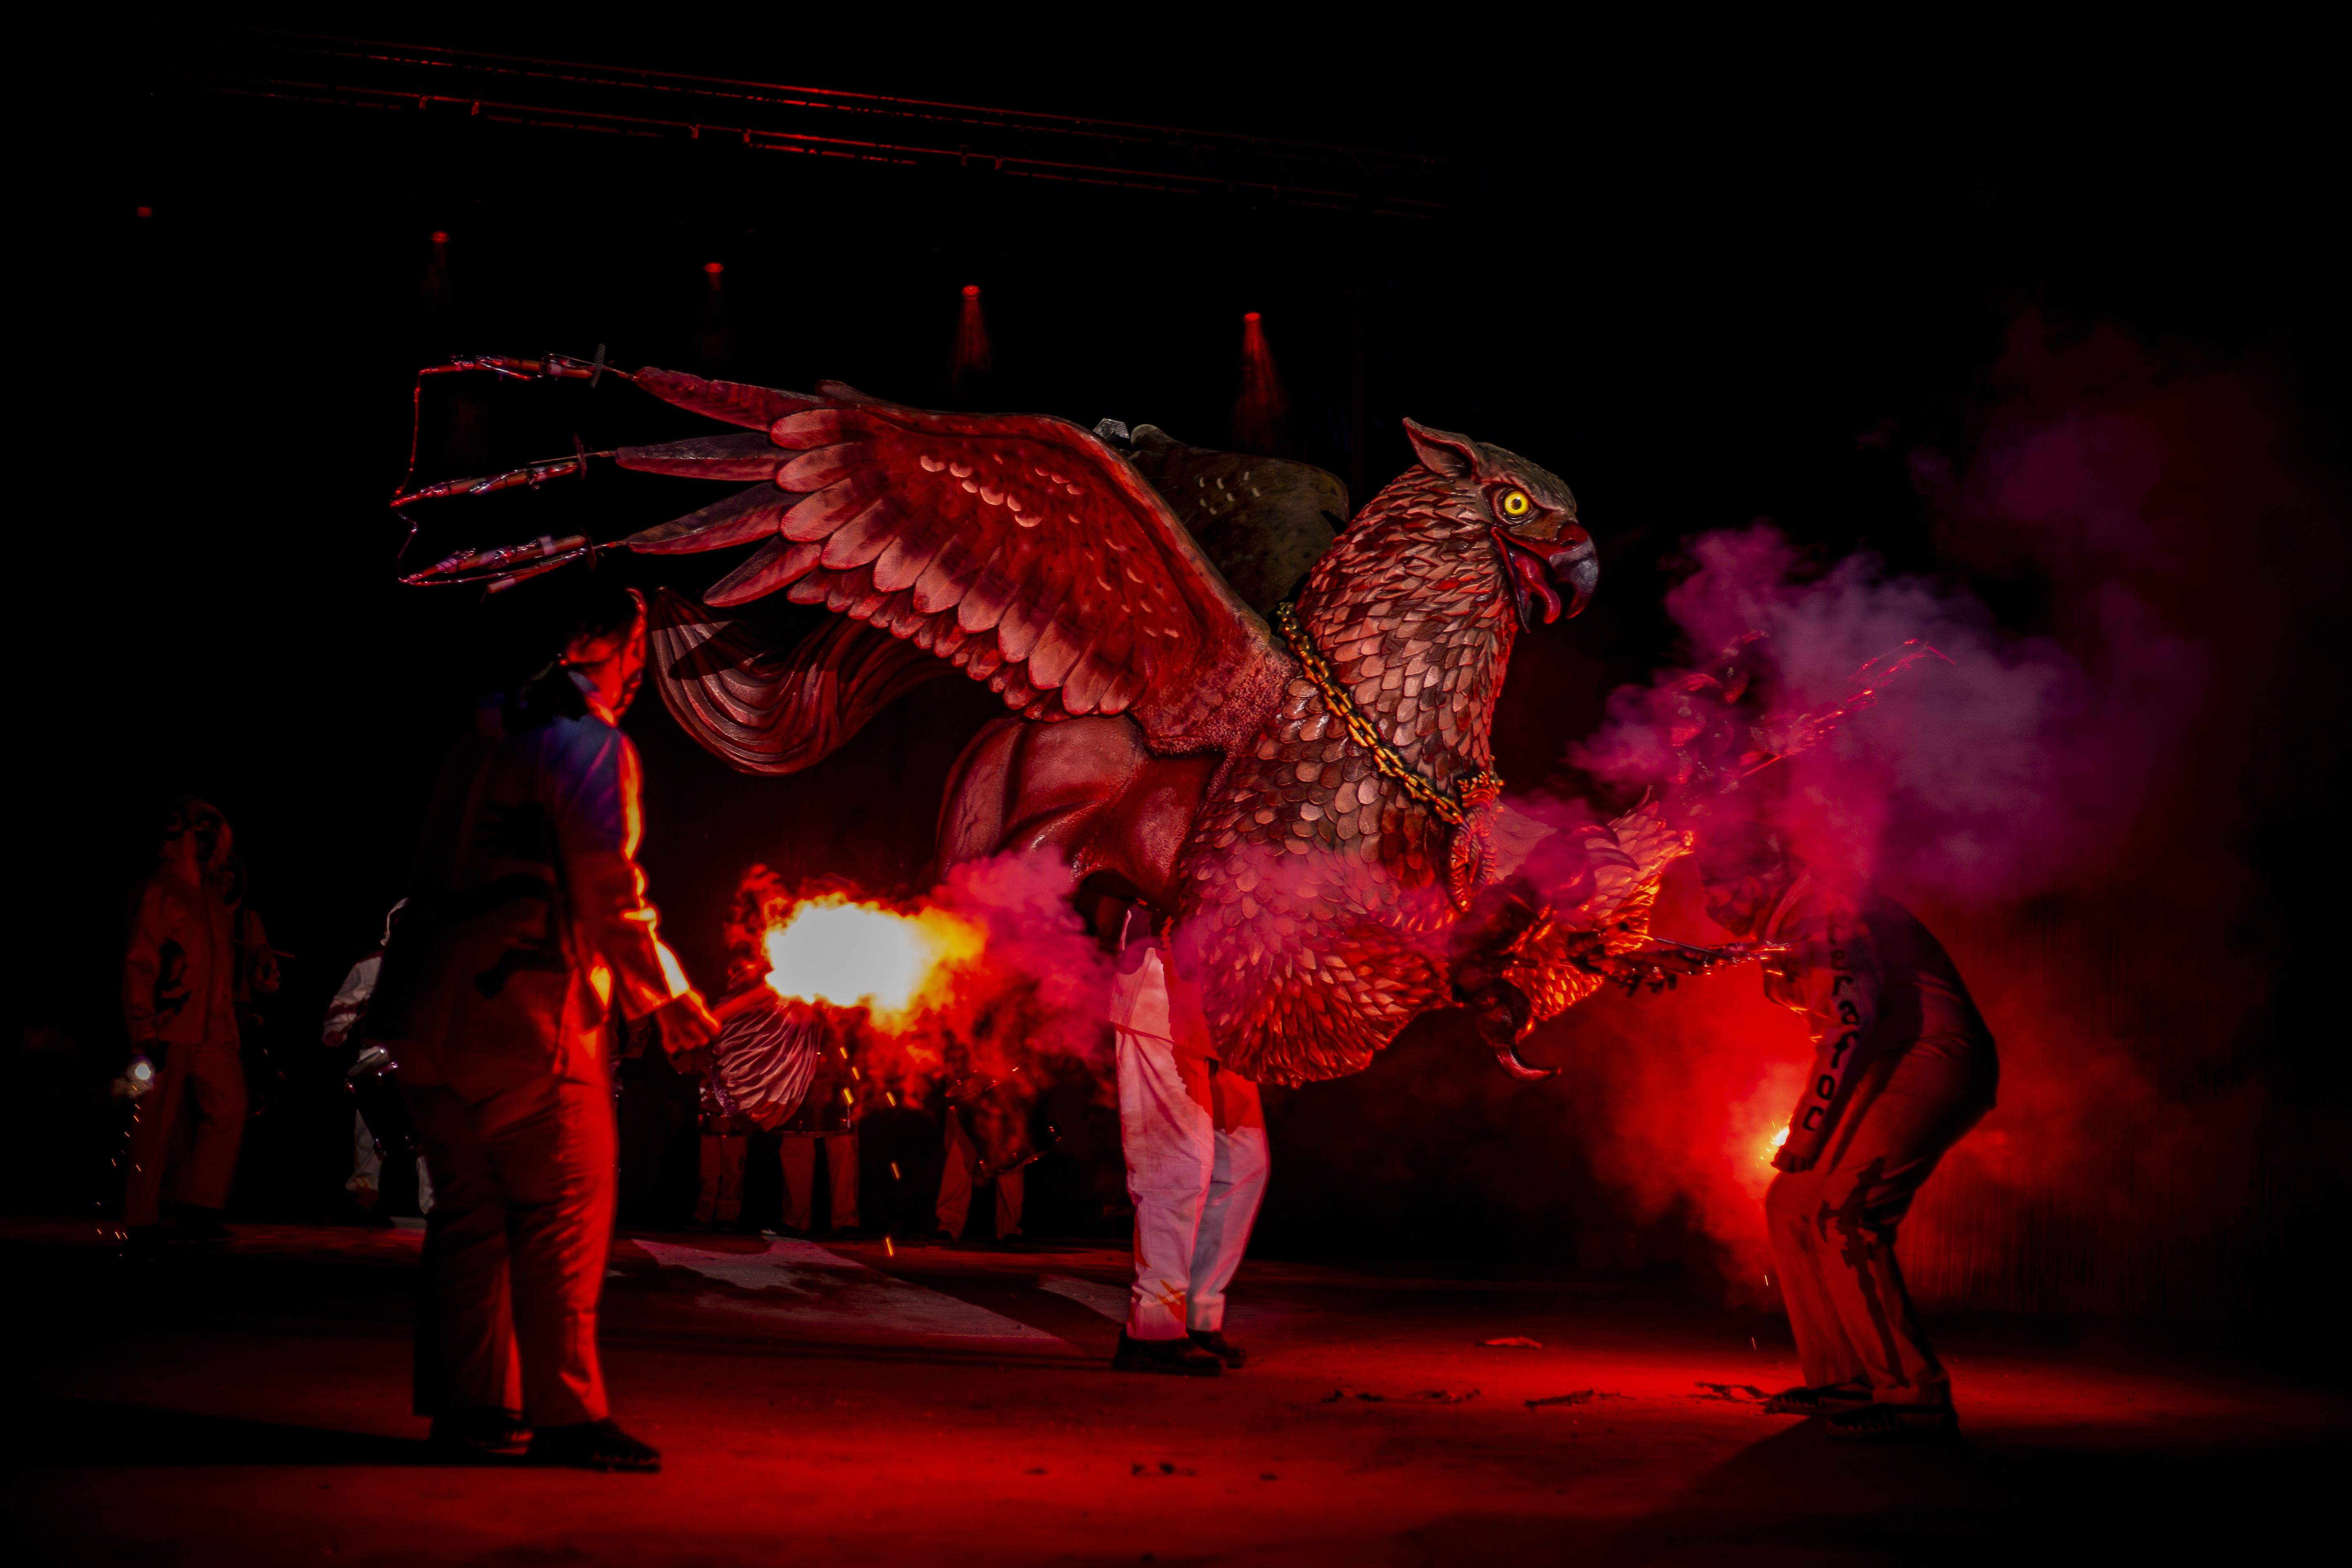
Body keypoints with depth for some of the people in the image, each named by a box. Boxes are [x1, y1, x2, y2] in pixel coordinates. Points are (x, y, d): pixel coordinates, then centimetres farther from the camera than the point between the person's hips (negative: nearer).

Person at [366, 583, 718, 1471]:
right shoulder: (593, 745, -7)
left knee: (471, 1206, 12)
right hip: (526, 1014, -8)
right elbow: (611, 891, -13)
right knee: (566, 1207, -3)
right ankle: (565, 1414, -2)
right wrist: (670, 999, -4)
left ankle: (468, 1406, 17)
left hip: (431, 1010, 8)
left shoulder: (487, 738, 17)